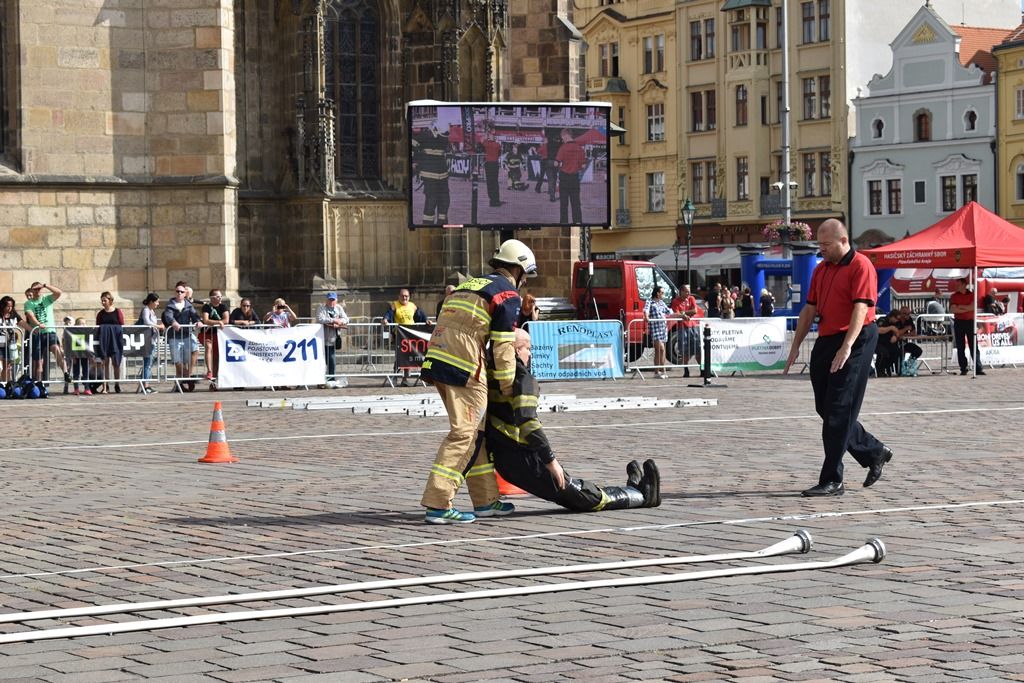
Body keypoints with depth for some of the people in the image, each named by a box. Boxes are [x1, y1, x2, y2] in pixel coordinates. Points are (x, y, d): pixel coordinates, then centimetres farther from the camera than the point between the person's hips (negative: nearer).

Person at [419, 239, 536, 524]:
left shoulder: (470, 284, 27)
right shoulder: (508, 294, 1)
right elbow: (503, 345, -4)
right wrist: (507, 386, 4)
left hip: (436, 361, 9)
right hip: (464, 368, -9)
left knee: (474, 431, 15)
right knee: (463, 434, -8)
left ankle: (486, 500, 20)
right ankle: (438, 505, -15)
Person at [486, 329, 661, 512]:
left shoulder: (493, 378, 11)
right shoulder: (521, 378, -17)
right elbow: (527, 422, -26)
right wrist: (550, 459, -22)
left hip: (503, 461, 10)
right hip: (526, 461, -9)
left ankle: (632, 486, 34)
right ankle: (643, 495, 18)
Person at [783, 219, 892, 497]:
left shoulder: (861, 266, -10)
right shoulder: (821, 269, 16)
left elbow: (861, 308, -20)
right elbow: (810, 309, 19)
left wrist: (846, 347, -29)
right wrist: (796, 346, 14)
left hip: (855, 342, -9)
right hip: (825, 342, 9)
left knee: (839, 411, -8)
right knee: (825, 408, 11)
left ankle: (832, 481, -4)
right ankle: (874, 452, 28)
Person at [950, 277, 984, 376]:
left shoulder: (971, 295, 5)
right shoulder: (954, 296, 6)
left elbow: (972, 307, -9)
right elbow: (952, 309, -8)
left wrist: (960, 306, -8)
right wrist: (967, 309, -9)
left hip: (970, 322, -1)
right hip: (959, 322, 1)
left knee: (973, 346, -3)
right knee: (960, 347, 1)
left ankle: (978, 368, -5)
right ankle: (963, 369, 6)